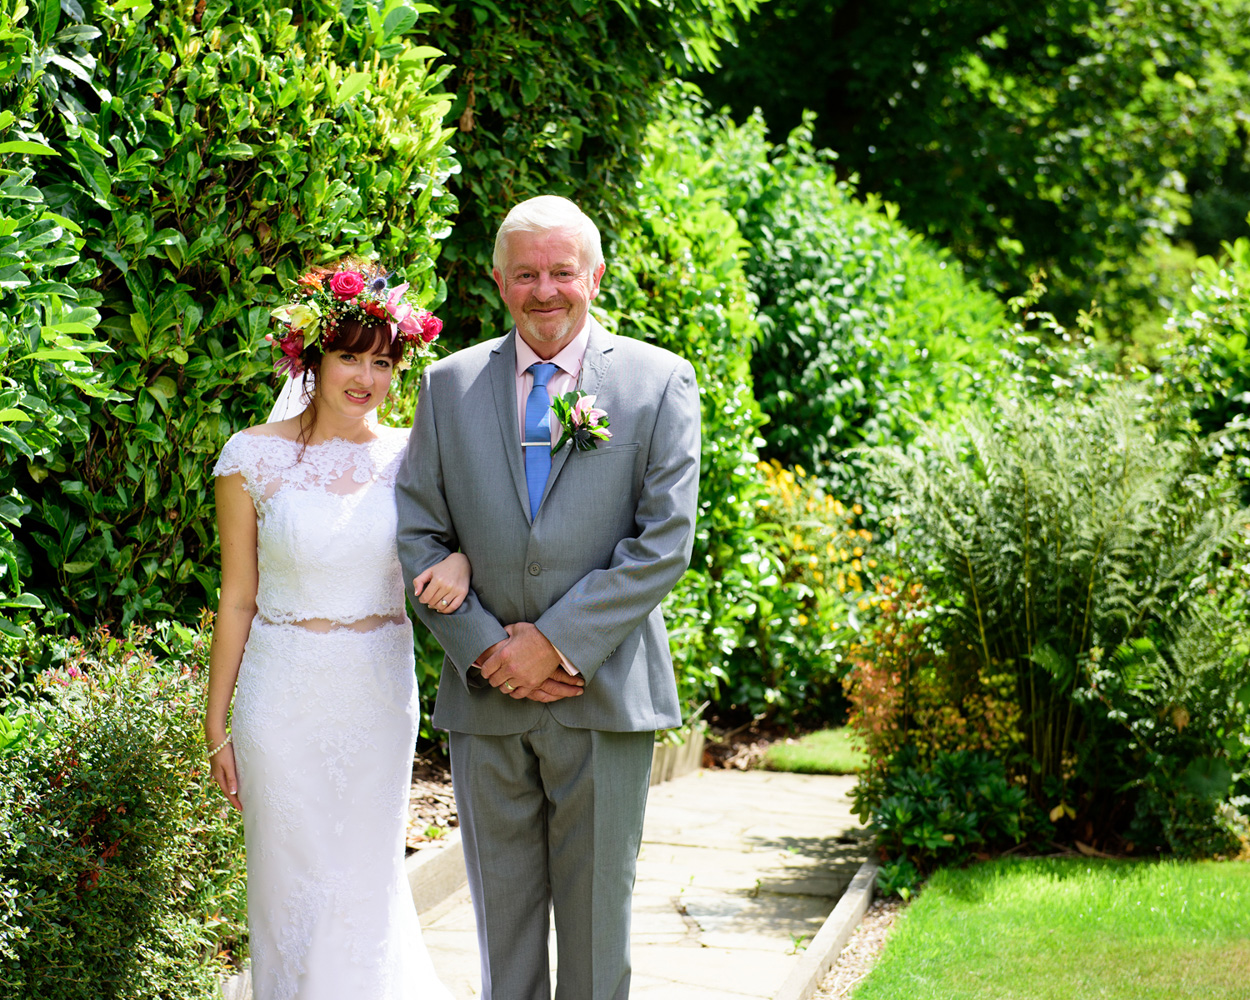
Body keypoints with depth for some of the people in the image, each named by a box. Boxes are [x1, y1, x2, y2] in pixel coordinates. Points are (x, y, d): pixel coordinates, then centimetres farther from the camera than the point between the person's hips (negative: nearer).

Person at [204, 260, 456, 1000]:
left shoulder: (410, 455, 0)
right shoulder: (255, 457, -4)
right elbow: (238, 598, 0)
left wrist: (461, 562, -15)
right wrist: (217, 723, 0)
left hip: (379, 690, 2)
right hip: (284, 694, -1)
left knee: (367, 878, 10)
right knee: (292, 882, 6)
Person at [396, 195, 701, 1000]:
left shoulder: (660, 382, -1)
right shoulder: (450, 384, 7)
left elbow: (667, 541, -8)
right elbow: (418, 533, 3)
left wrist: (557, 641, -13)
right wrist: (485, 647, -9)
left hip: (604, 693, -2)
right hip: (486, 694, 2)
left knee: (597, 912, 6)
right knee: (501, 912, 11)